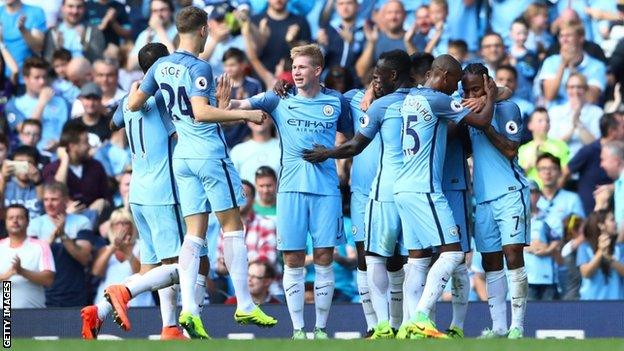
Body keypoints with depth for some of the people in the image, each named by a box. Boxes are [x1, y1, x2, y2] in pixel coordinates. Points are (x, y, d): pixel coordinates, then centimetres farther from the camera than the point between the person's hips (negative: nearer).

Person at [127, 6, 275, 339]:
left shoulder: (161, 66, 8)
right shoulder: (199, 68, -13)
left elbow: (133, 104, 15)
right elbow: (201, 112, -24)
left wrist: (135, 88, 37)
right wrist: (244, 114, -21)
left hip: (182, 155, 7)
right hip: (210, 152, -7)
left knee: (194, 233, 4)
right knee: (232, 225, 2)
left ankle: (189, 309, -9)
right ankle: (244, 305, 2)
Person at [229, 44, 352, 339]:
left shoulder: (336, 101, 8)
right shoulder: (280, 100, 6)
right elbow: (241, 105, -5)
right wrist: (225, 101, -24)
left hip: (327, 188, 0)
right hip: (291, 188, 0)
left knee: (324, 258, 0)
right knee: (293, 260, -1)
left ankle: (321, 328, 7)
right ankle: (298, 329, 4)